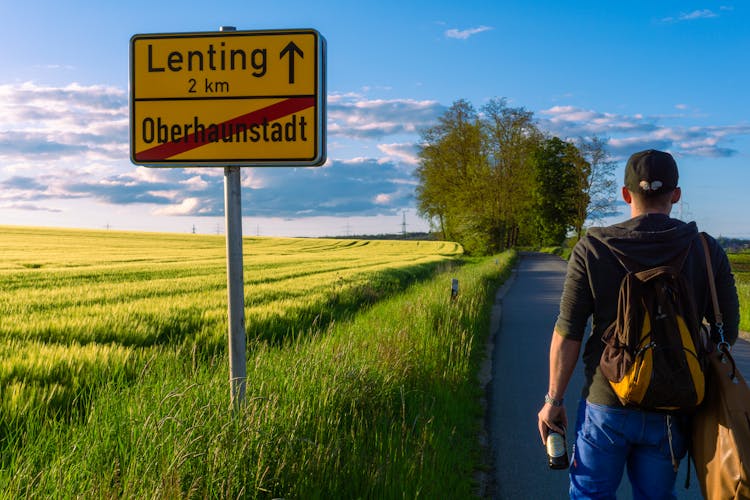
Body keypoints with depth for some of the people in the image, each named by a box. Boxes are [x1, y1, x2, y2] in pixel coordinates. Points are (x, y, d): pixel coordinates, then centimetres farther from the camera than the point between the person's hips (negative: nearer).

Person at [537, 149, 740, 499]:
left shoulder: (592, 249, -9)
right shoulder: (707, 251, -4)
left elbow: (567, 335, -10)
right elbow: (727, 333, 2)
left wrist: (553, 400, 0)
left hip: (606, 406, -2)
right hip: (670, 413, 2)